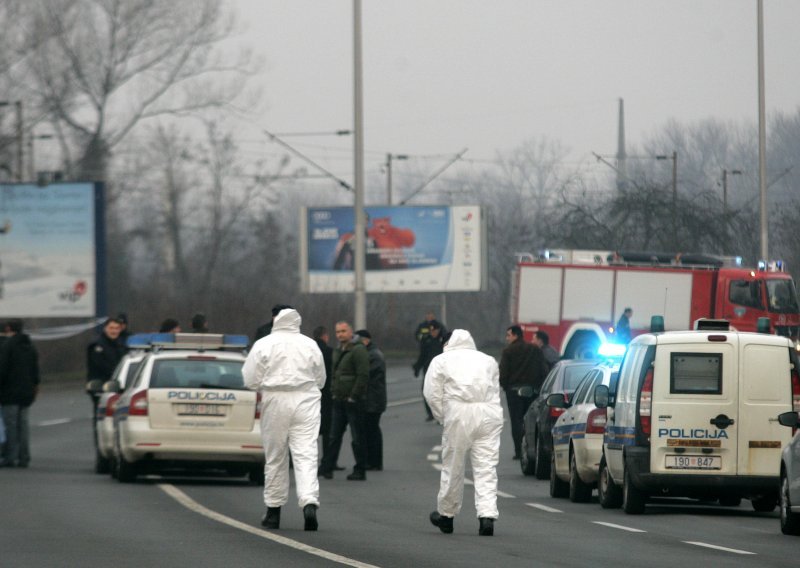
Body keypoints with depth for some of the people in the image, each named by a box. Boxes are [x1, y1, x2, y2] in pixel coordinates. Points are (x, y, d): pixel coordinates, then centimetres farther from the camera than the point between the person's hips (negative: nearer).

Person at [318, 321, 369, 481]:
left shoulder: (358, 350, -12)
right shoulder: (337, 352, 16)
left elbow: (363, 375, -18)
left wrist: (353, 396, -18)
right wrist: (333, 392, 14)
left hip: (353, 401, -9)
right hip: (339, 401, 9)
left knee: (357, 438, -1)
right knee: (334, 436, 9)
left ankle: (360, 471, 4)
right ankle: (326, 468, 11)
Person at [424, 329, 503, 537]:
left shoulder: (442, 361, 13)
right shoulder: (488, 360, 22)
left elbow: (432, 393, 4)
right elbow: (495, 390, 16)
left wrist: (443, 417, 12)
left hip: (460, 413, -2)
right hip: (490, 412, 2)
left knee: (453, 466, 9)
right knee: (486, 467, 0)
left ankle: (446, 514, 22)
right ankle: (487, 515, -13)